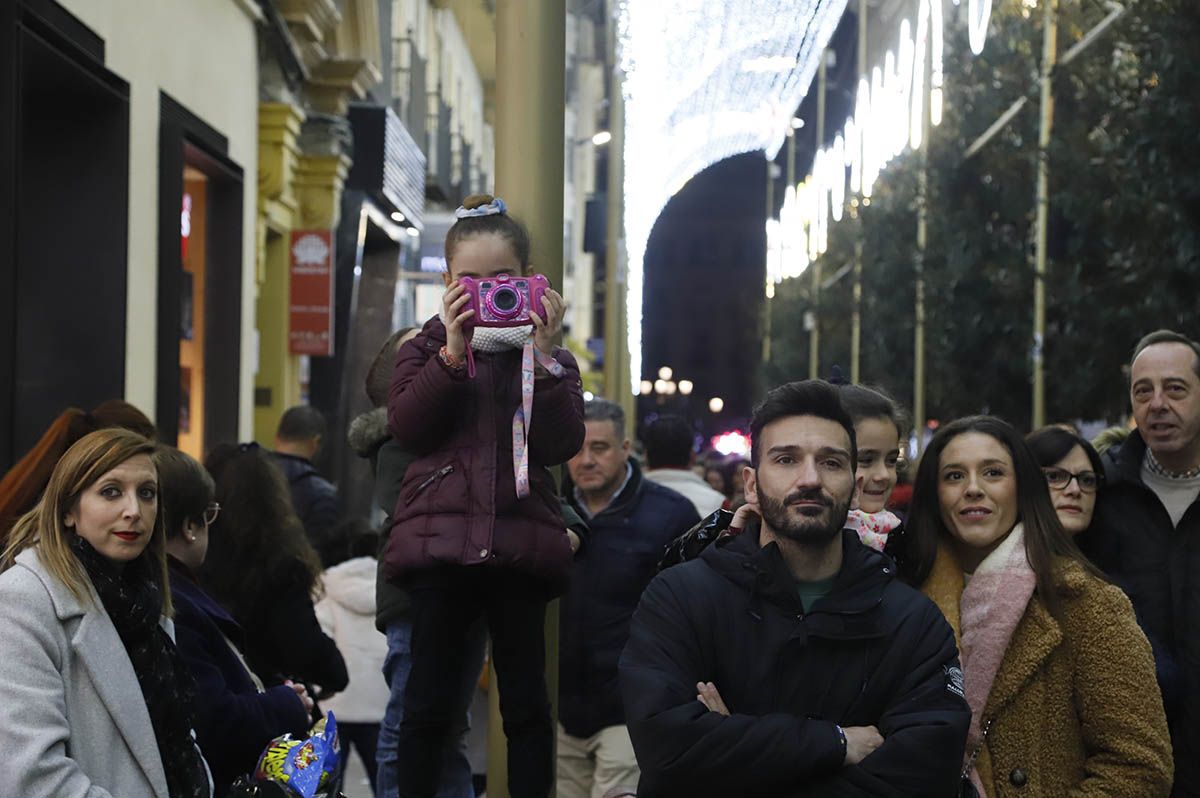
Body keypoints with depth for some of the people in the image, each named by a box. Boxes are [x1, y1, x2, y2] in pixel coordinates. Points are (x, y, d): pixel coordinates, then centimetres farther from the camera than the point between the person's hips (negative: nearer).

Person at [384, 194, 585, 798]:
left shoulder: (548, 357, 12)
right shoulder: (426, 348, 11)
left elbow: (561, 445, -2)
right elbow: (406, 426, -5)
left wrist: (542, 355, -10)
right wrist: (453, 351, -13)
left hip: (521, 542, 1)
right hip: (440, 538, -1)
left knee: (526, 702, 5)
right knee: (430, 701, 1)